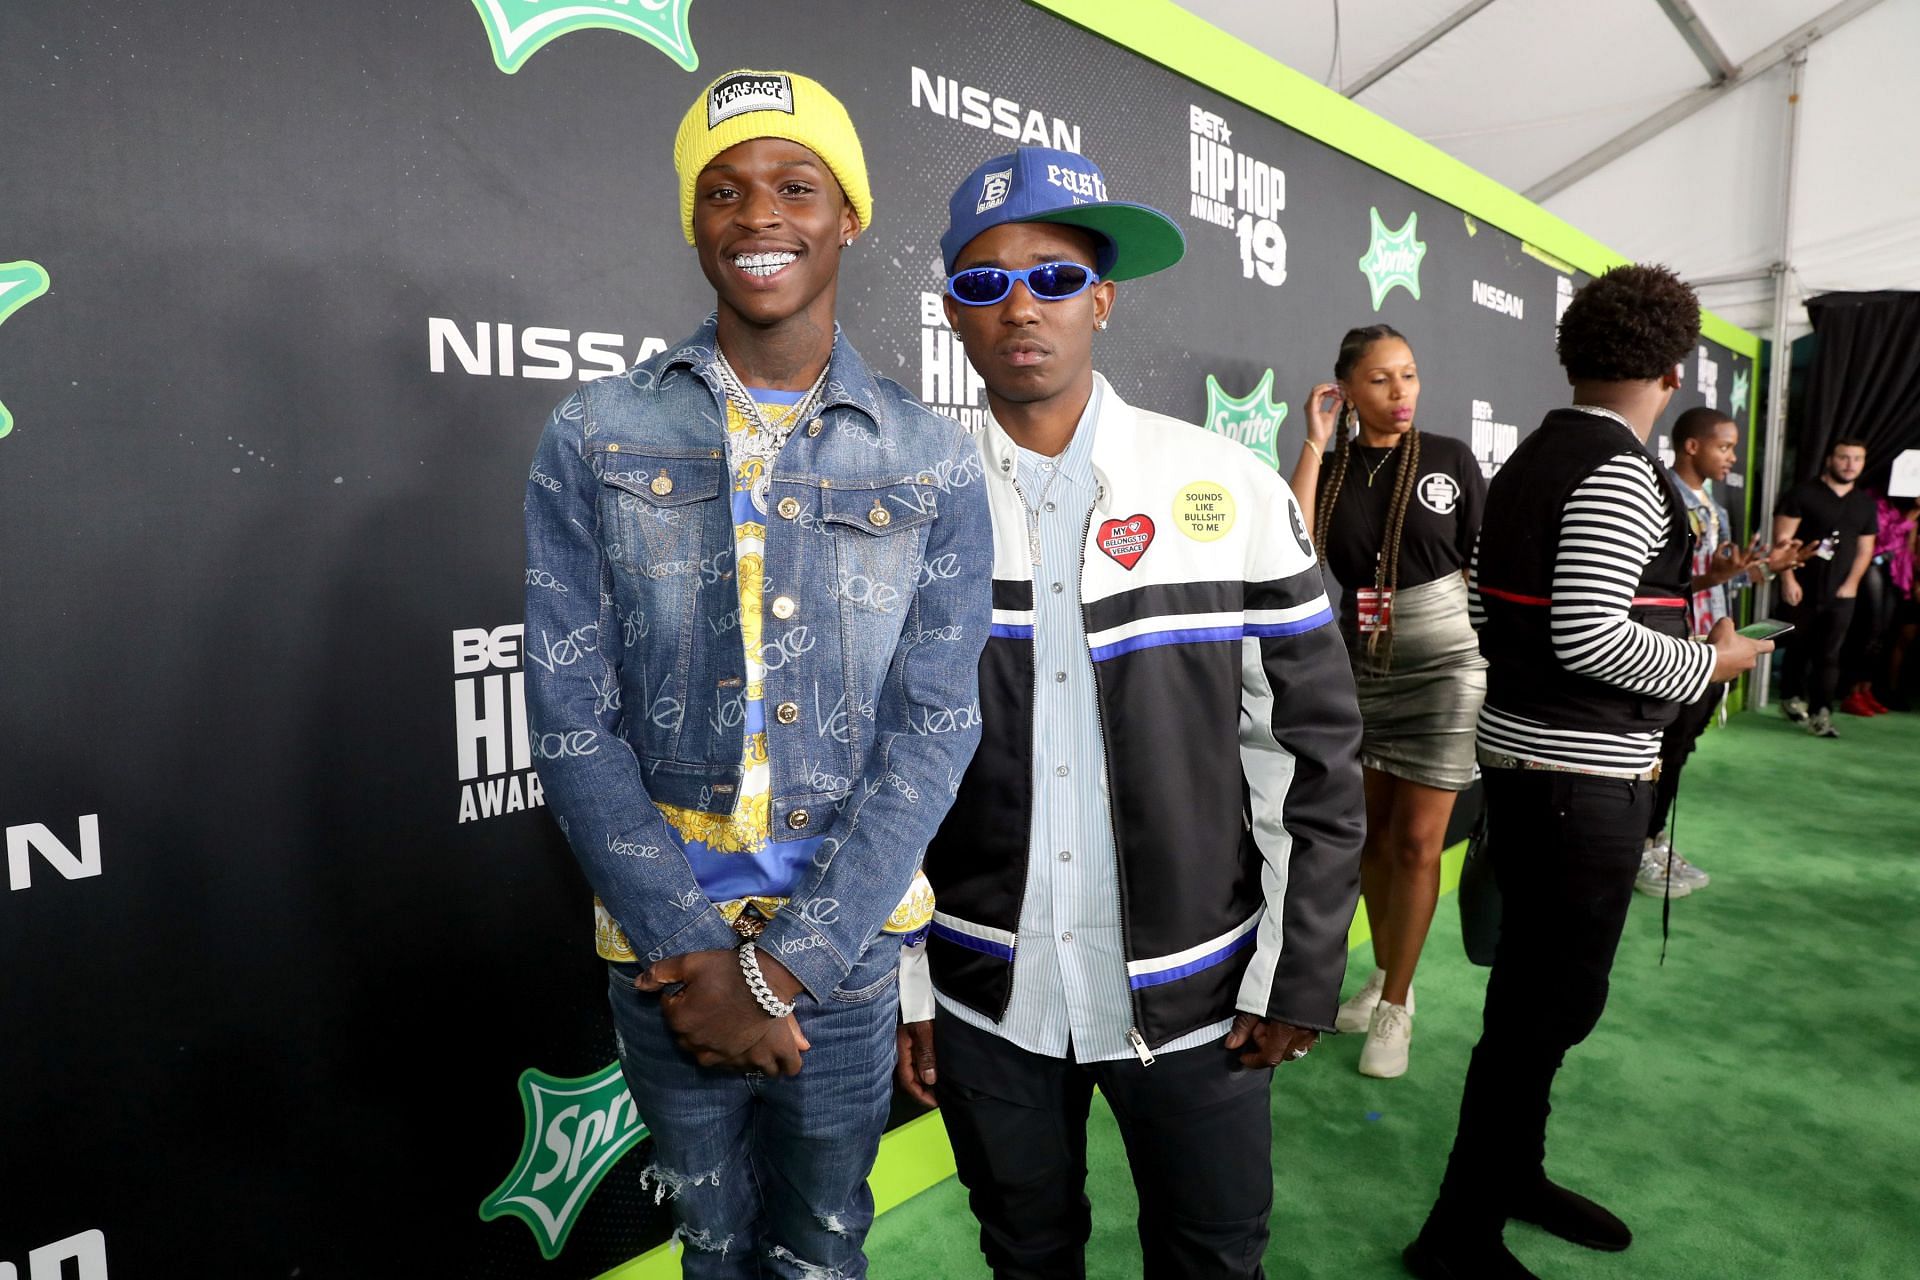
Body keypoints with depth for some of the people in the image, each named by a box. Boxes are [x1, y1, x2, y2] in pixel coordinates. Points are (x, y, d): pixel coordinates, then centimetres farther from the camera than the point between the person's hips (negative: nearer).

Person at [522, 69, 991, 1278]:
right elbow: (571, 717, -6)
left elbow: (933, 729, -7)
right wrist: (694, 952, -12)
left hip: (841, 949, 0)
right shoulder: (596, 438, -3)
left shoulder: (934, 462, -4)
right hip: (663, 943, 1)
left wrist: (790, 963, -12)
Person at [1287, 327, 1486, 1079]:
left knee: (1417, 842, -1)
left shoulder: (1450, 459, -3)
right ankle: (1384, 975, 32)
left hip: (1444, 666, -3)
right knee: (1371, 833, 13)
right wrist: (1315, 445, -14)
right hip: (1360, 669, 3)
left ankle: (1397, 1006, 15)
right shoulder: (1330, 469, 1)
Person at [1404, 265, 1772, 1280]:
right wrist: (1709, 662, -8)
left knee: (1532, 981, 19)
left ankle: (1514, 1172, 35)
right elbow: (1588, 635, -24)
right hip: (1583, 772, -9)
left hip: (1518, 752, 9)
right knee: (1555, 997, 0)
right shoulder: (1622, 475, -16)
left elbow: (1484, 609, 14)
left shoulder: (1527, 461, 11)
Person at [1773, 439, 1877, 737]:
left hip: (1840, 593, 3)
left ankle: (1820, 713, -5)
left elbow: (1865, 547, 15)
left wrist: (1851, 583, 2)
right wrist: (1788, 579, -14)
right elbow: (1782, 538, -7)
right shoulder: (1803, 493, -2)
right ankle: (1792, 697, 27)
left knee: (1829, 654, -3)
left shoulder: (1865, 503, 13)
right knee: (1799, 647, 7)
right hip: (1802, 590, -3)